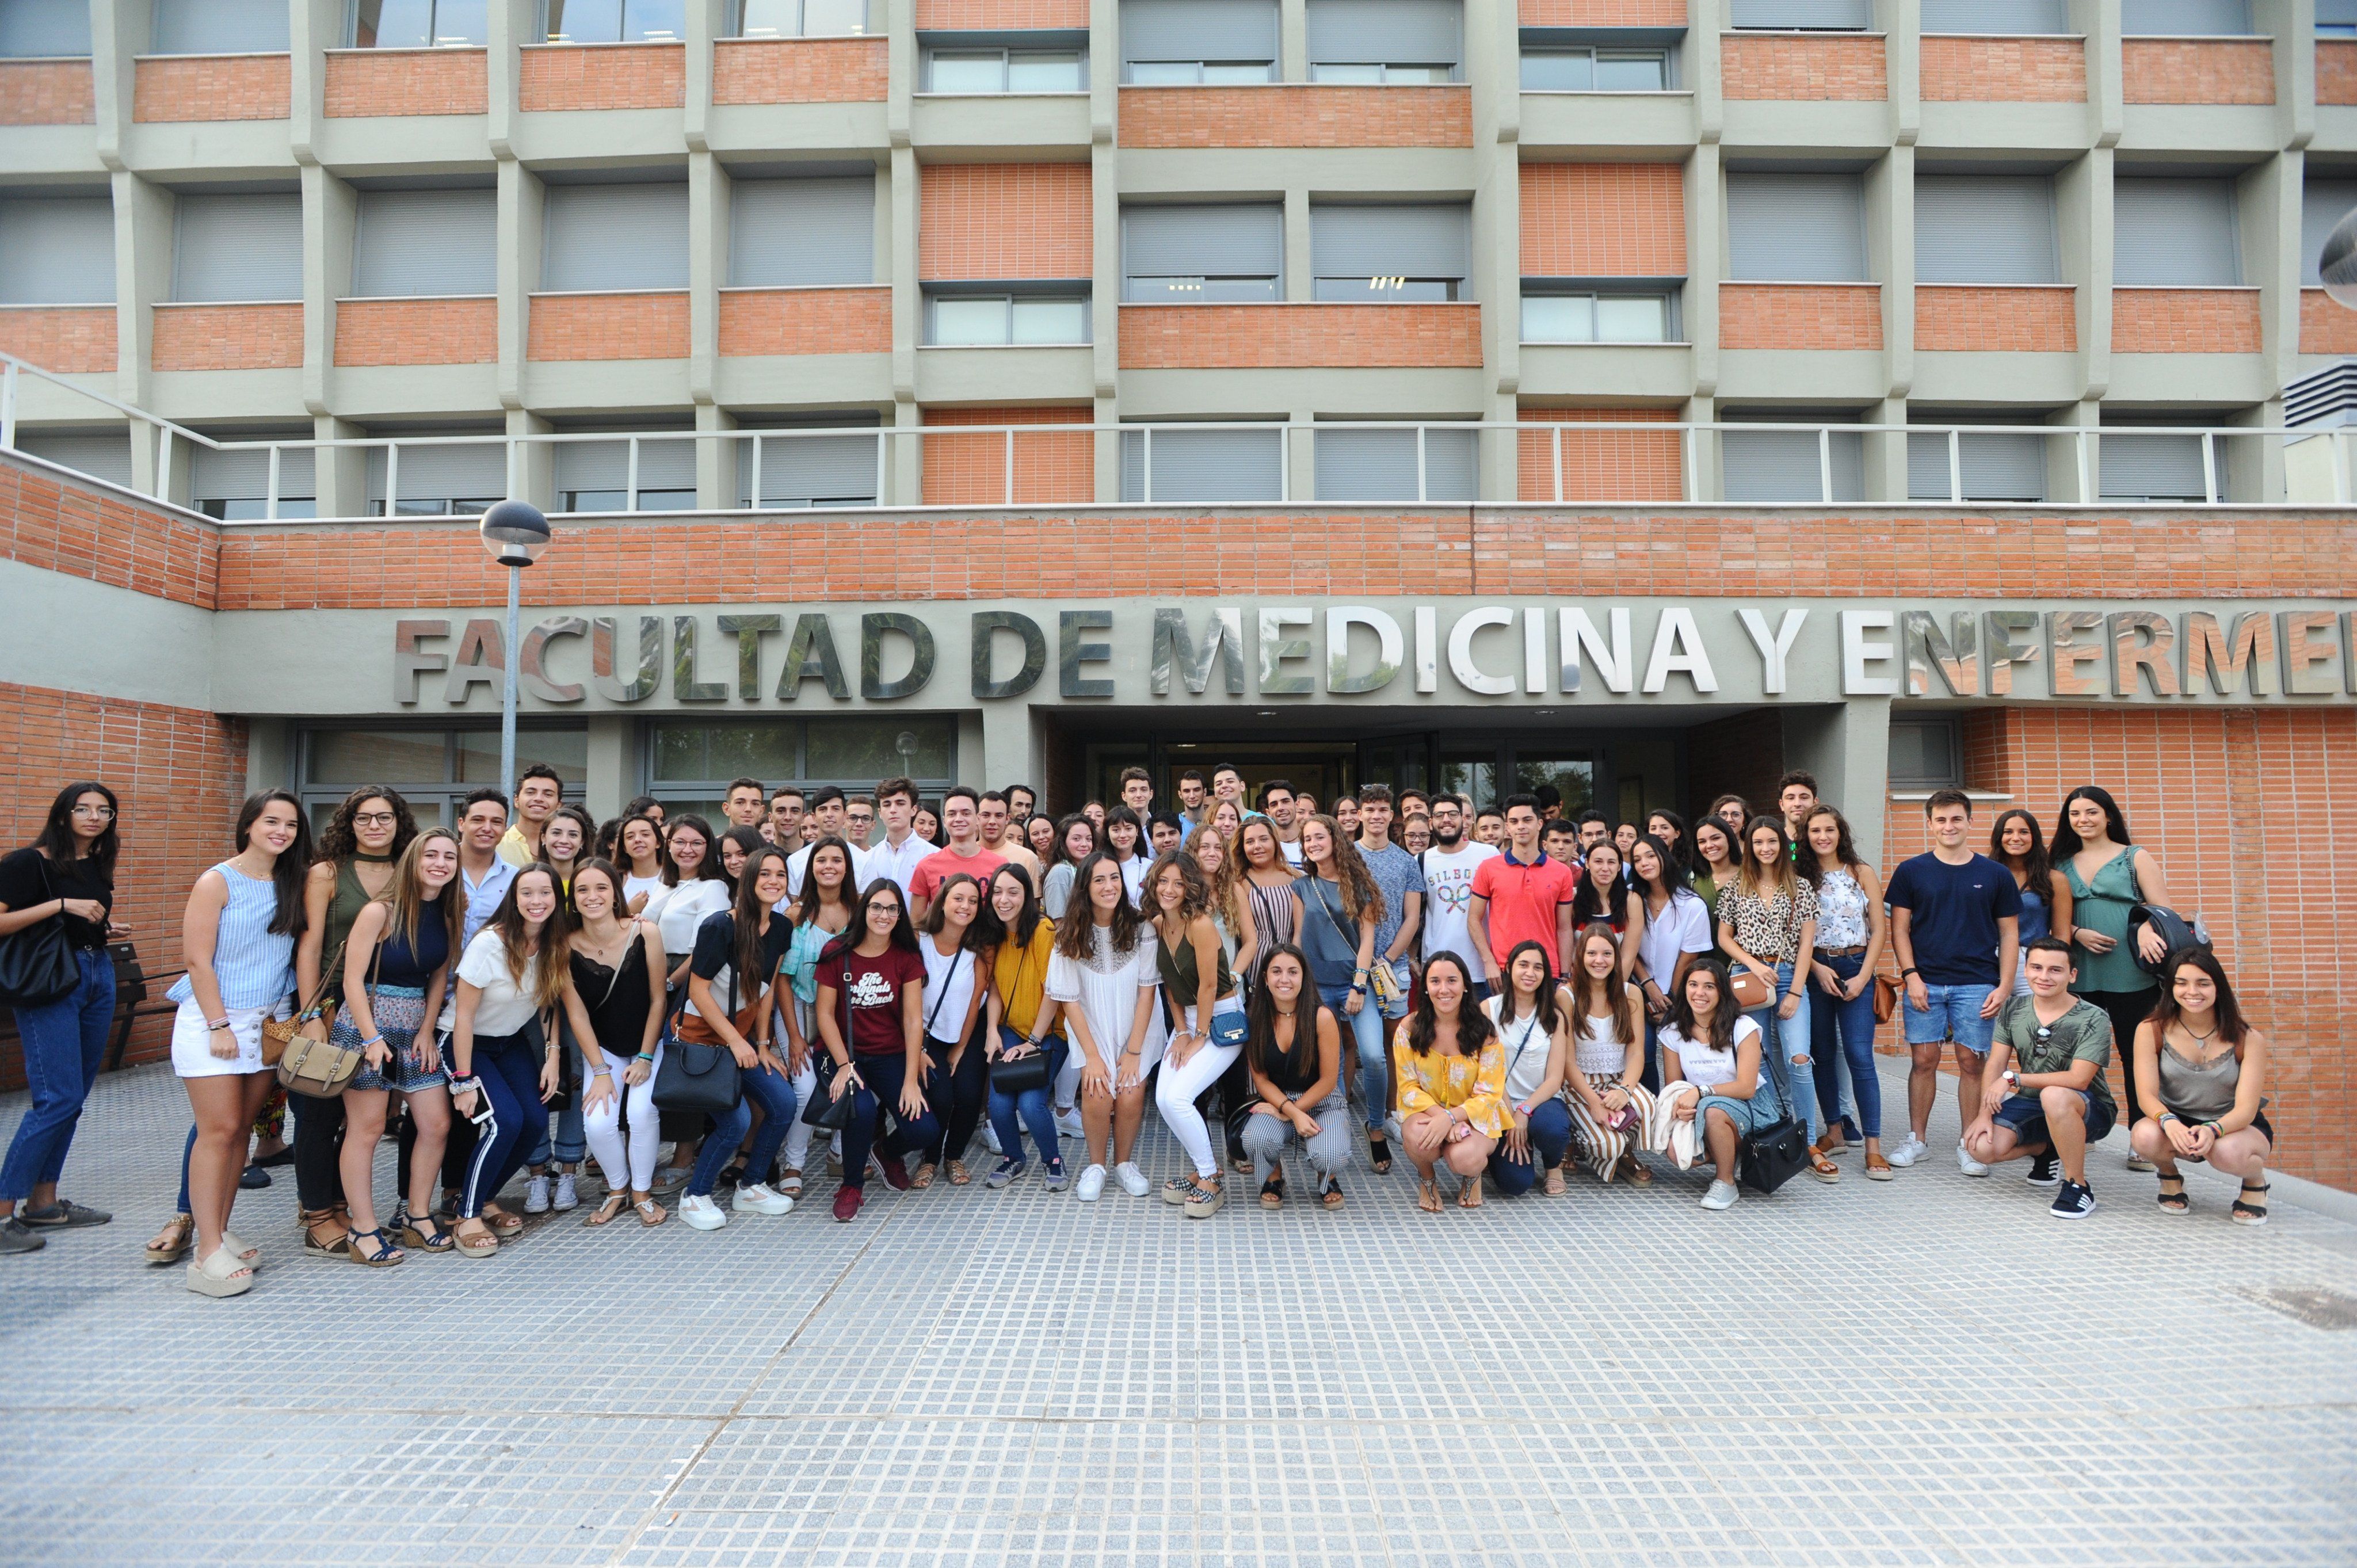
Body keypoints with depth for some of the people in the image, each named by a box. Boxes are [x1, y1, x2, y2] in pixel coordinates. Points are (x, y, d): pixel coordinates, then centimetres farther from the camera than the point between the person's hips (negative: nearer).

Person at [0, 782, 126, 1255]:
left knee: (74, 1096, 10)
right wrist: (61, 905, -23)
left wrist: (106, 929, 7)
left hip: (98, 976, 7)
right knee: (58, 1098, -12)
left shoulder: (98, 866, 12)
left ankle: (43, 1202, 19)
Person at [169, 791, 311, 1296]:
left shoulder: (293, 883, 8)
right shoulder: (218, 882, -7)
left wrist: (296, 1017, 2)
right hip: (213, 1021, -5)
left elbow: (301, 949, 11)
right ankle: (208, 1253, -4)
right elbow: (198, 959, -10)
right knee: (218, 1131, -7)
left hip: (269, 1022, 5)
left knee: (240, 1130, 8)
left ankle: (219, 1232, 17)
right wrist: (219, 1024, -13)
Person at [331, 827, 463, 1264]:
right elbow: (353, 979, -14)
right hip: (366, 1025, -6)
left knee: (437, 1125, 5)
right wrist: (372, 1038, -18)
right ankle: (363, 1230, 10)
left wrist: (427, 1031, 1)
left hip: (415, 1029, 6)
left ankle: (416, 1215, 21)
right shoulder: (380, 911, -13)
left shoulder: (448, 915, 4)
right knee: (367, 1128, -1)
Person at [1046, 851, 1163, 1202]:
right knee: (1098, 1093, -19)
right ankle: (1095, 1166, 6)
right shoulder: (1070, 934, -9)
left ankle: (1124, 1162, 10)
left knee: (1130, 1095, -17)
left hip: (1137, 1028, 0)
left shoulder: (1141, 927, -11)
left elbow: (1147, 990, -8)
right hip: (1091, 1028, 0)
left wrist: (1133, 1052, -11)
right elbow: (1069, 1000, -6)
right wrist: (1092, 1056, -11)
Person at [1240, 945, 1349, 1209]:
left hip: (1322, 1102, -2)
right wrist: (1293, 1112, -18)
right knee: (1257, 1140, -32)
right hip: (1275, 1099, 2)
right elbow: (1261, 1079, -2)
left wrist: (1284, 1112, -12)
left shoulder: (1321, 1016, -14)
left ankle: (1328, 1179, 10)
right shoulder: (1255, 1018, -5)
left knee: (1329, 1156, -31)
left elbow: (1328, 1080, -9)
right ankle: (1274, 1178, 6)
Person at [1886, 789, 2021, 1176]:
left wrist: (2003, 986, 0)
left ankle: (1969, 1145, 12)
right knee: (1924, 1060, 1)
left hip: (1977, 984, 0)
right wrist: (1911, 976, -5)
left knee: (1971, 1062, 1)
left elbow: (2009, 933, 8)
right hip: (1925, 981, 0)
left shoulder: (1995, 874, 7)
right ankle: (1915, 1140, 12)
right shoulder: (1912, 871, 5)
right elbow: (1899, 928, 5)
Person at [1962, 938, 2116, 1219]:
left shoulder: (2093, 1019, -15)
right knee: (1982, 1147, -18)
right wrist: (1985, 1113, -14)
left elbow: (2078, 1080, -24)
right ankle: (2047, 1150, 17)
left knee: (2054, 1096, -40)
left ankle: (2078, 1187, -20)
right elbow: (1995, 1065, -1)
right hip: (2030, 1105, 5)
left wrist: (2013, 1078, -21)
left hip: (2089, 1110, -5)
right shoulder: (2012, 1009, 1)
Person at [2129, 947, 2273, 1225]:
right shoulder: (2152, 1031, -12)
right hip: (2177, 1122, 1)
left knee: (2228, 1153, -37)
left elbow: (2246, 1108, -18)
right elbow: (2147, 1095, -16)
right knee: (2145, 1136, -34)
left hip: (2235, 1126, -1)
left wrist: (2213, 1130, -40)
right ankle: (2170, 1176, 3)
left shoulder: (2249, 1039, -13)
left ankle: (2255, 1181, 3)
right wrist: (2168, 1122, -40)